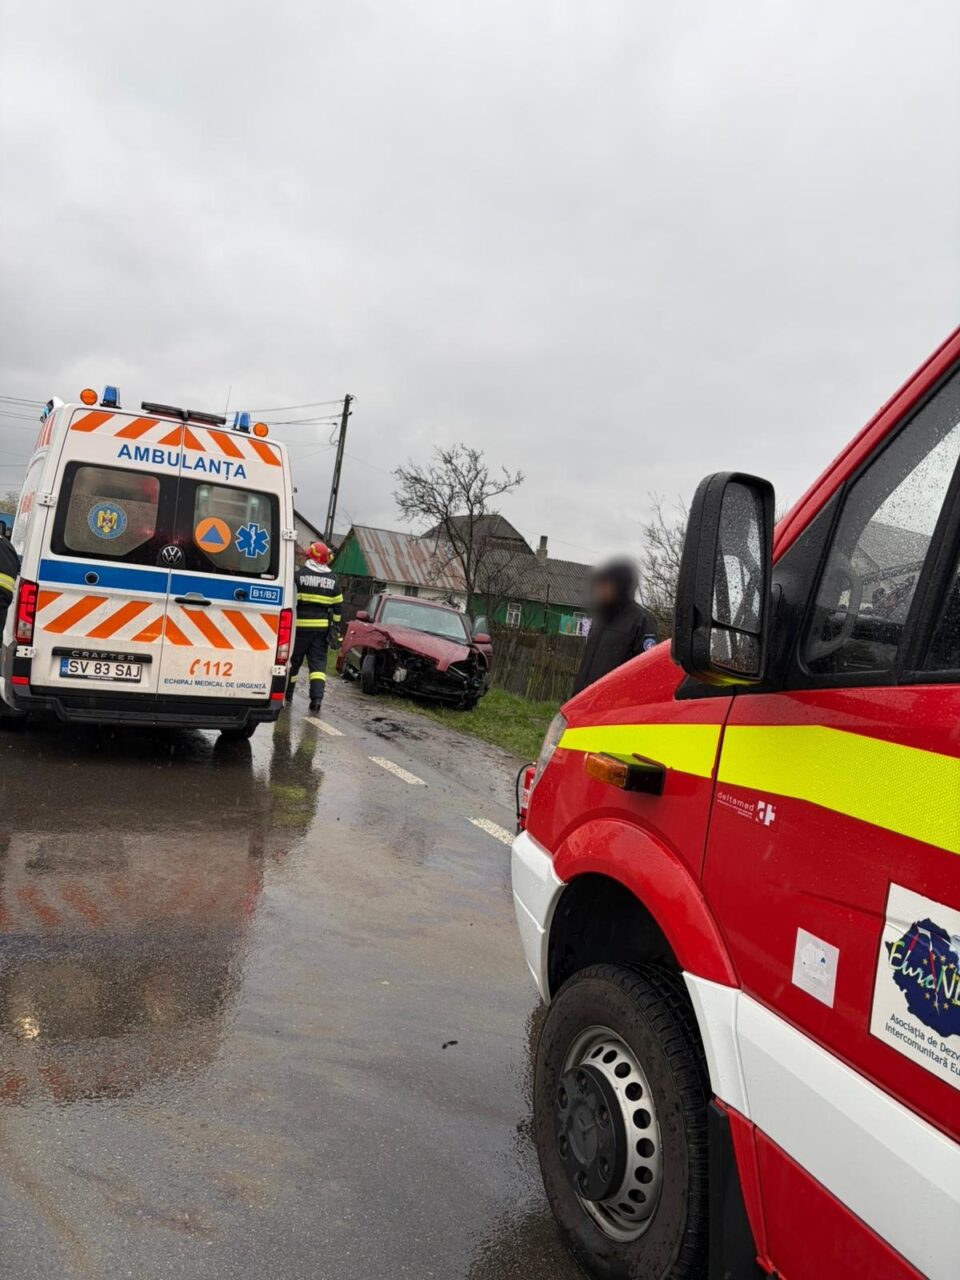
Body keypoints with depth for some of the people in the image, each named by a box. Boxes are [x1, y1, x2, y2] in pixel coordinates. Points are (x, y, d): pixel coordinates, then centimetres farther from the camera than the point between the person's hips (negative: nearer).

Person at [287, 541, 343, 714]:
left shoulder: (300, 574, -5)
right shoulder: (333, 579, 8)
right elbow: (338, 605, 11)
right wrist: (335, 625, 18)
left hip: (301, 625, -3)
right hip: (323, 626, 3)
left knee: (293, 660, 10)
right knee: (318, 662, 3)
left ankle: (286, 693, 22)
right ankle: (317, 697, -11)